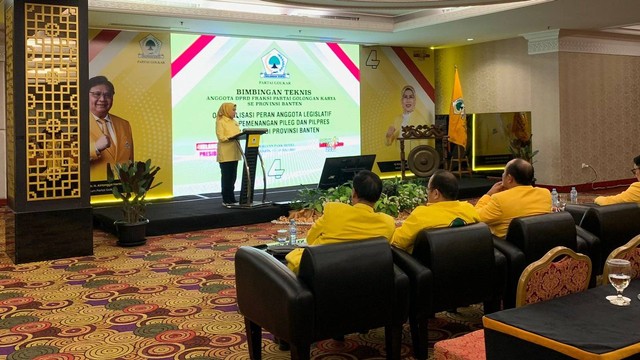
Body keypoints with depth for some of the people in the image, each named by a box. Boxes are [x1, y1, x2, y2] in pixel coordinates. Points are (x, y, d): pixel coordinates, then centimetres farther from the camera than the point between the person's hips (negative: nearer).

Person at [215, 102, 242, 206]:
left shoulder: (234, 122, 17)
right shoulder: (220, 122, -5)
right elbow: (221, 138, -13)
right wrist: (231, 137, -27)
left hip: (234, 153, 7)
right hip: (225, 155, -7)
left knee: (233, 177, 10)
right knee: (226, 177, -2)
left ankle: (231, 198, 17)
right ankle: (226, 200, 3)